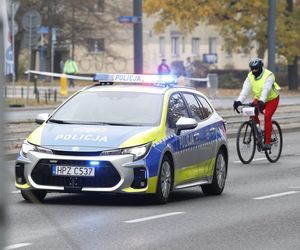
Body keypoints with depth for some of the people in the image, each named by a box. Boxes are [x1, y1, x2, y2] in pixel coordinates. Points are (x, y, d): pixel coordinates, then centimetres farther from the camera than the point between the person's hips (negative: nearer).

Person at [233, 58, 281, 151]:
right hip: (258, 99, 5)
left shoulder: (268, 75, -24)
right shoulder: (250, 76, -10)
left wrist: (262, 101, -53)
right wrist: (239, 101, -36)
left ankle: (267, 142, -22)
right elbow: (245, 89, -21)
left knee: (267, 116, -22)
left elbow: (266, 89, -38)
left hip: (272, 99, -5)